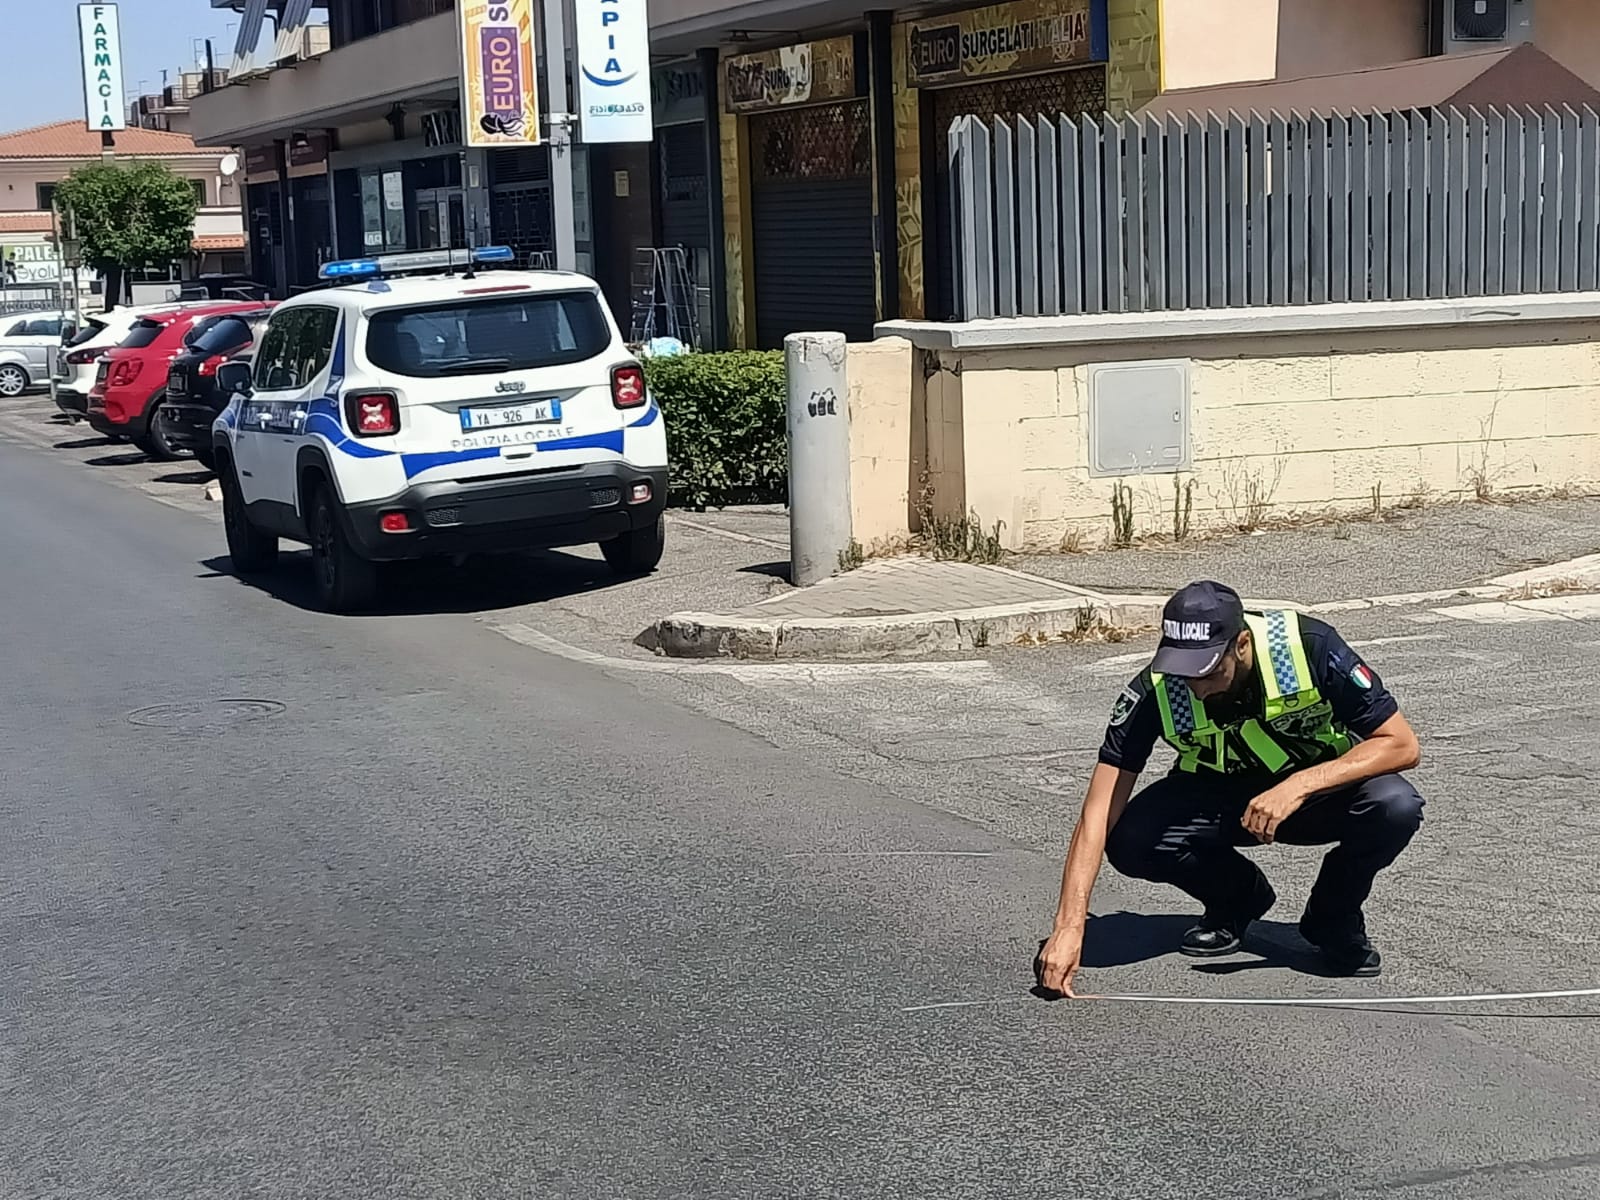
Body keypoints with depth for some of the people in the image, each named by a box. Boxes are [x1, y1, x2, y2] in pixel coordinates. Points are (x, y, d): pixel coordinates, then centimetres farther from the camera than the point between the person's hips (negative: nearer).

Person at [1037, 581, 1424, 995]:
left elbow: (1402, 746, -24)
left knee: (1395, 806, -34)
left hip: (1322, 785, -1)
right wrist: (1069, 927, -36)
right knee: (1130, 841, -27)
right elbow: (1100, 813, -26)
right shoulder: (1153, 692, -25)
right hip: (1220, 795, 1)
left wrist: (1298, 786, -38)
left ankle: (1333, 918, -3)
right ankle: (1238, 899, 5)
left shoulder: (1310, 646, -29)